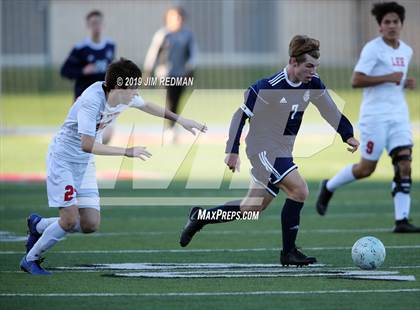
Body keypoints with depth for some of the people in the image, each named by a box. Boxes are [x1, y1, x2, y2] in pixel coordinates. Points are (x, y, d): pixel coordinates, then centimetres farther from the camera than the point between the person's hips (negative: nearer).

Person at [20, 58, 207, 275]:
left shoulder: (126, 95, -7)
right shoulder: (92, 101, -31)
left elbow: (146, 105, 18)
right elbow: (87, 145, -37)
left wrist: (179, 120, 19)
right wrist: (127, 152, -37)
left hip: (85, 164, 8)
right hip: (62, 159, -7)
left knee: (90, 225, 0)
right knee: (70, 220, -14)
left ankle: (38, 225, 24)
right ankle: (30, 260, 7)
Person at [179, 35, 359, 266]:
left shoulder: (312, 84, -2)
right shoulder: (268, 87, -20)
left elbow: (330, 110, 15)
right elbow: (240, 115, -11)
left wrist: (348, 135, 10)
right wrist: (233, 151, -10)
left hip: (283, 151, 8)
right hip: (263, 148, -8)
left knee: (253, 207, 11)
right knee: (299, 189, -22)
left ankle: (201, 216, 29)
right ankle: (288, 252, -12)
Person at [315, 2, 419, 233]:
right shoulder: (373, 49, -11)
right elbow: (356, 81, -18)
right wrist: (388, 78, -21)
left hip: (399, 115, 6)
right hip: (375, 116, -6)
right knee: (366, 168, 1)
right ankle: (329, 187, 28)